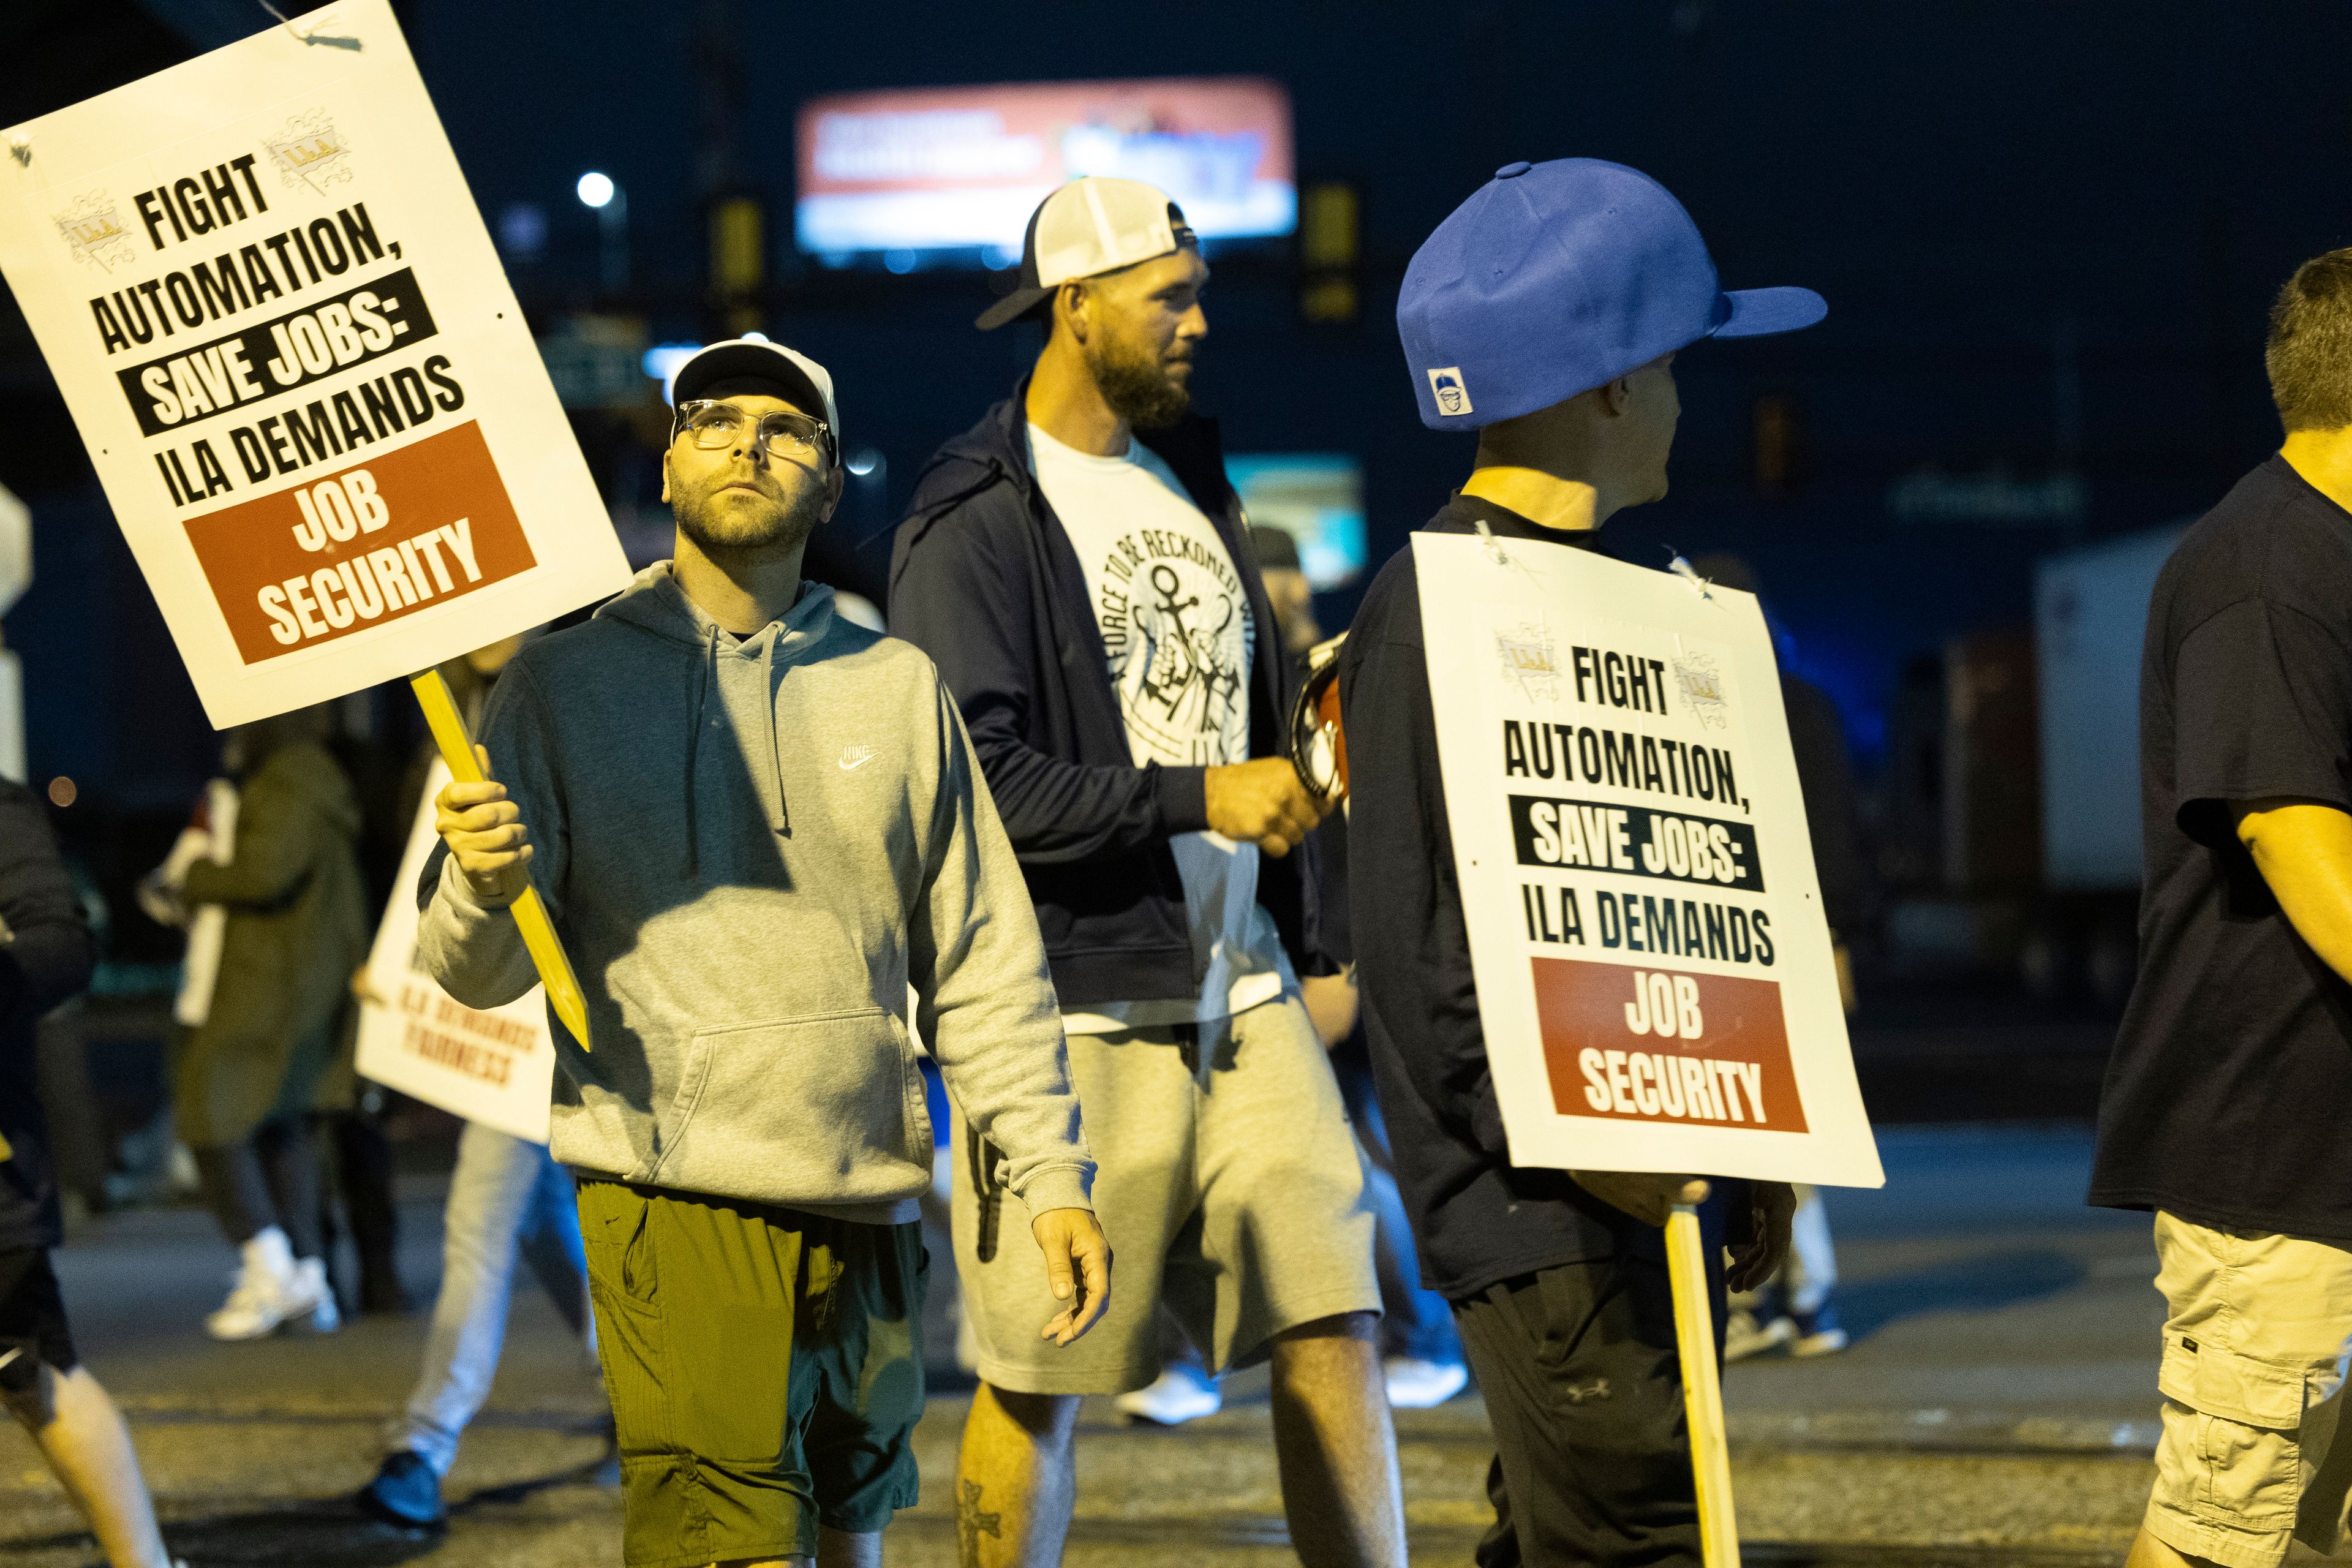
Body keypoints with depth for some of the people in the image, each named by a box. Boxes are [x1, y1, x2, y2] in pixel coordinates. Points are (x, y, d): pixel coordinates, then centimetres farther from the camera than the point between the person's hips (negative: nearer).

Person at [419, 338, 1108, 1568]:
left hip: (870, 1211, 4)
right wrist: (483, 889, -24)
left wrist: (1053, 1176, 7)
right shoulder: (565, 684, 3)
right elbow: (479, 979, -2)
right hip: (675, 1204, -4)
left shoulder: (898, 688, 11)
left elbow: (983, 964, 13)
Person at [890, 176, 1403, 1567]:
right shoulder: (972, 525, -9)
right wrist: (1200, 798, -16)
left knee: (1337, 1327, 0)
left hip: (1243, 995, 7)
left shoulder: (1193, 480, 17)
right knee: (1037, 1385, 1)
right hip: (1077, 1016, -6)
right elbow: (973, 779, -19)